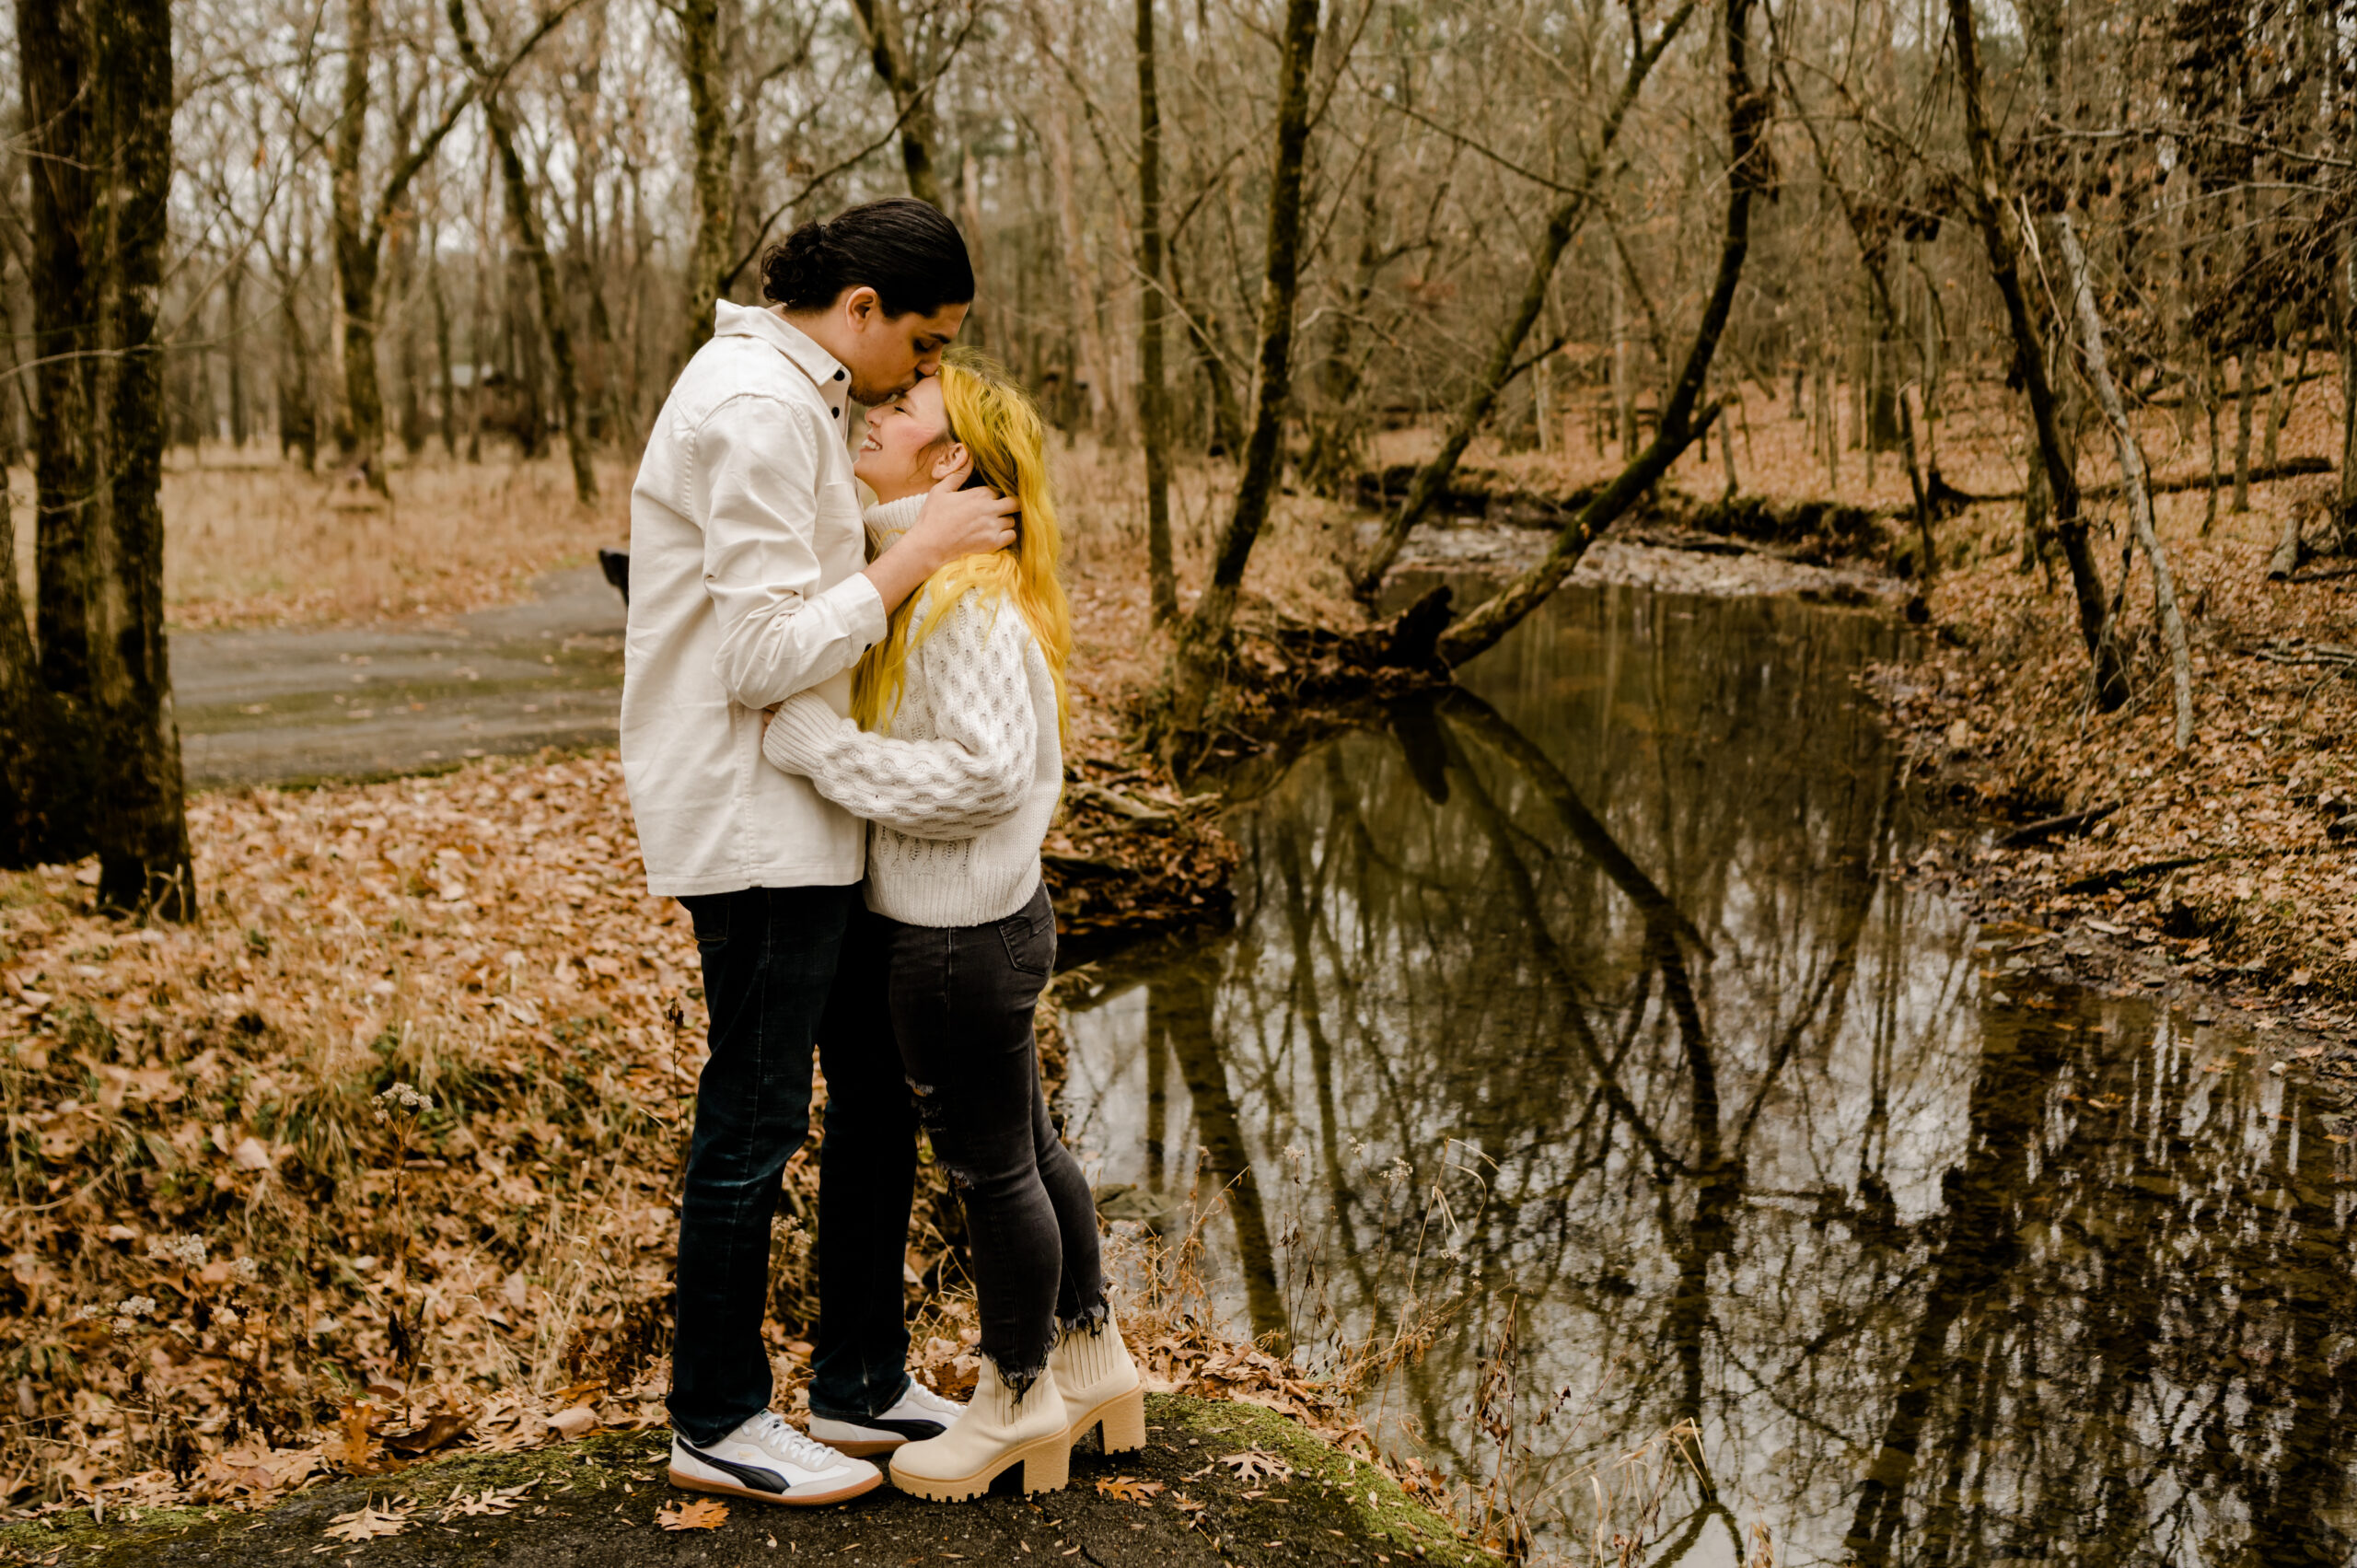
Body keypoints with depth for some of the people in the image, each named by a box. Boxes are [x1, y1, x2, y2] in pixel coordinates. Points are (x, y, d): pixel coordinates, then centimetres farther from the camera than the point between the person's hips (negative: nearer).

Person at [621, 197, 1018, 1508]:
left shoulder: (789, 398, 15)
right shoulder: (757, 409, -18)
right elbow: (767, 657, -22)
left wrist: (908, 513, 7)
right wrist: (918, 550, -16)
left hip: (810, 812, 10)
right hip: (750, 821, -10)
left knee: (879, 1091, 16)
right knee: (756, 1120, 1)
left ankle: (862, 1378, 29)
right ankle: (717, 1423, 17)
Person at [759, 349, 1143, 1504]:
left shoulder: (966, 593, -22)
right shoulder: (904, 568, 8)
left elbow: (986, 770, -28)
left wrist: (819, 746, -26)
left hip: (958, 939, -9)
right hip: (969, 921, 9)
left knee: (989, 1167, 8)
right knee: (1027, 1149, 21)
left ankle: (1019, 1399, 27)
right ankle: (1092, 1361, 38)